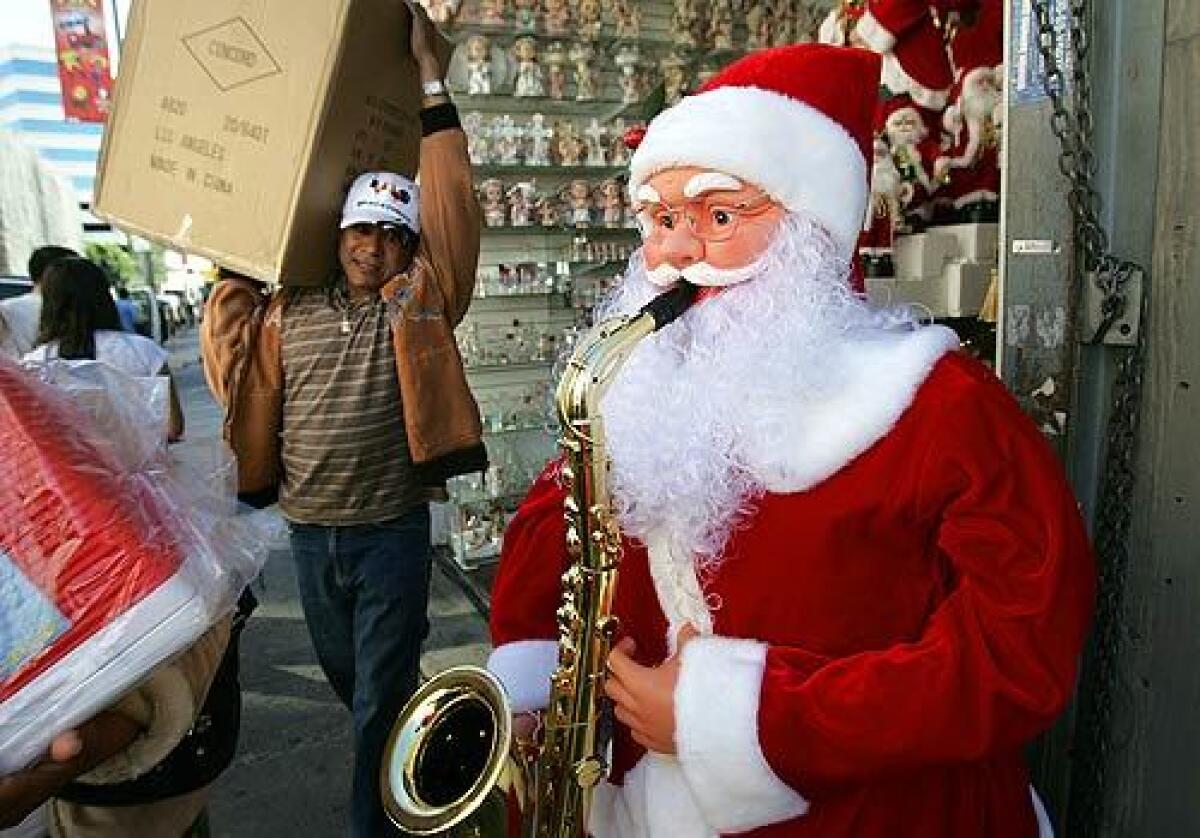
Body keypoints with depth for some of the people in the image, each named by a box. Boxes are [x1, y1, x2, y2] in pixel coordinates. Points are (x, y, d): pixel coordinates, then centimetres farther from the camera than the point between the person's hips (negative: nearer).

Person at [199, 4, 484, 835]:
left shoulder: (421, 302, -5)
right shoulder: (288, 311, 5)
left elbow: (454, 211, -12)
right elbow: (231, 361, 9)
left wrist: (430, 78, -12)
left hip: (393, 531, -4)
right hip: (310, 533, 5)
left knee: (383, 700, 6)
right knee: (347, 681, 25)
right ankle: (409, 757, 52)